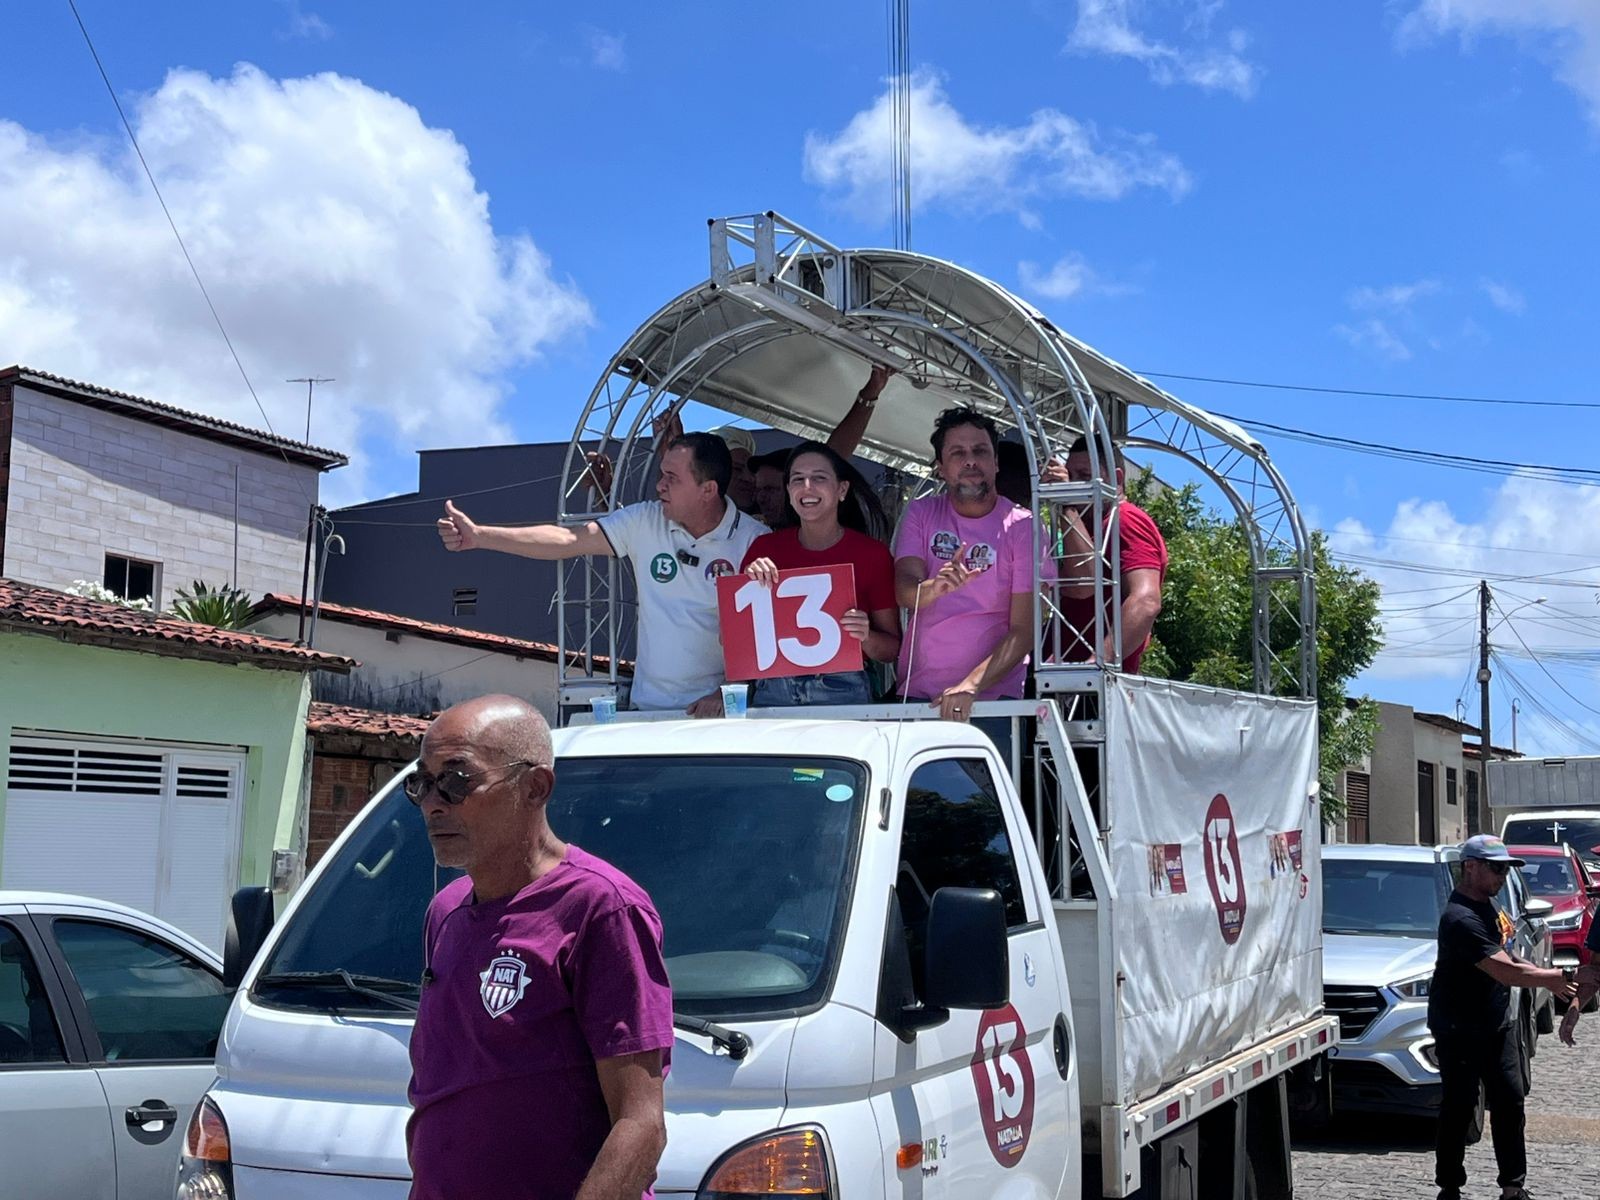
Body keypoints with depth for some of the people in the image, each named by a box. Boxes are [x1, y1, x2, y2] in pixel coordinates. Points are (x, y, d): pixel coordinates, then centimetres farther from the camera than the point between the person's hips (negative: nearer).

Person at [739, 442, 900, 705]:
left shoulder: (873, 554, 2)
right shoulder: (765, 548, 8)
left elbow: (892, 649, 6)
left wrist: (865, 637, -15)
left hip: (841, 691, -2)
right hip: (773, 691, 2)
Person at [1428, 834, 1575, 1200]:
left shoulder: (1488, 905, 8)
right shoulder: (1461, 919, -24)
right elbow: (1505, 972, -28)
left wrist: (1547, 977, 6)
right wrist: (1553, 978, -19)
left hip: (1496, 1022, 9)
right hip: (1460, 1030, -9)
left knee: (1509, 1103, 7)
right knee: (1458, 1110, -1)